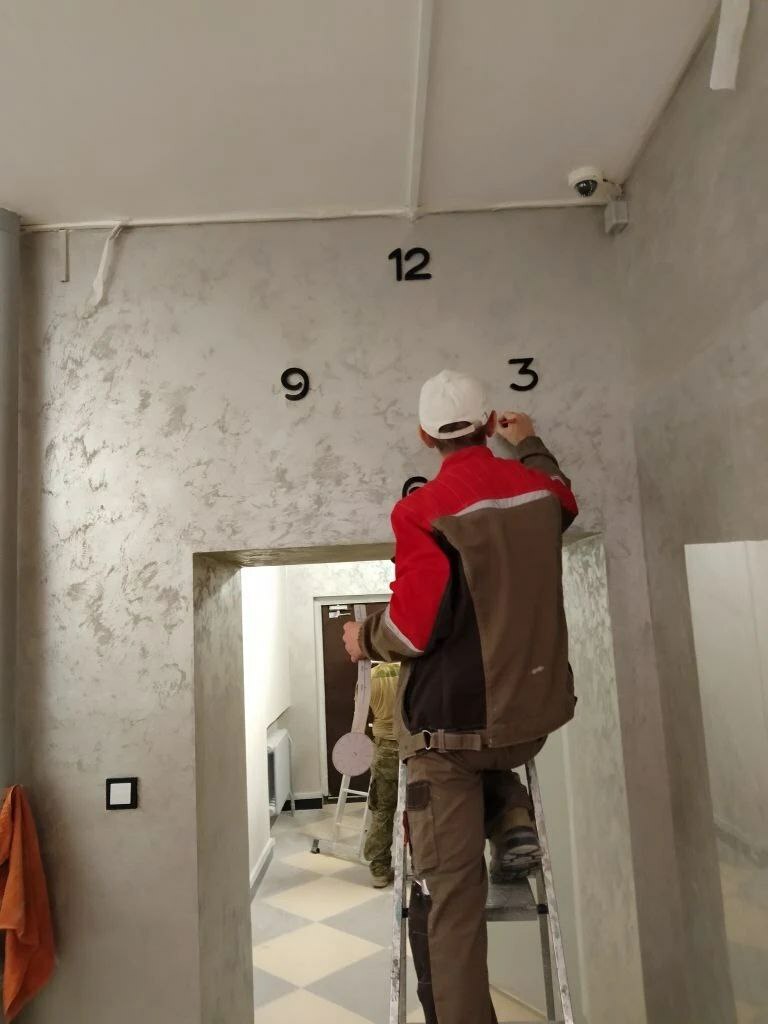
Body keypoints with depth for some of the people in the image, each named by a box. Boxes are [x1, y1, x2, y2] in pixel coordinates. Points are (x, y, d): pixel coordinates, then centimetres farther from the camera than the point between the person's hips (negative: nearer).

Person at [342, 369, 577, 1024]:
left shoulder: (424, 509, -16)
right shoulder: (537, 488, 1)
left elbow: (414, 628, -19)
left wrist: (364, 638, 3)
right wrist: (529, 442, 42)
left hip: (451, 724, -5)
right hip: (531, 714, 6)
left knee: (449, 896, 5)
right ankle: (511, 817, 15)